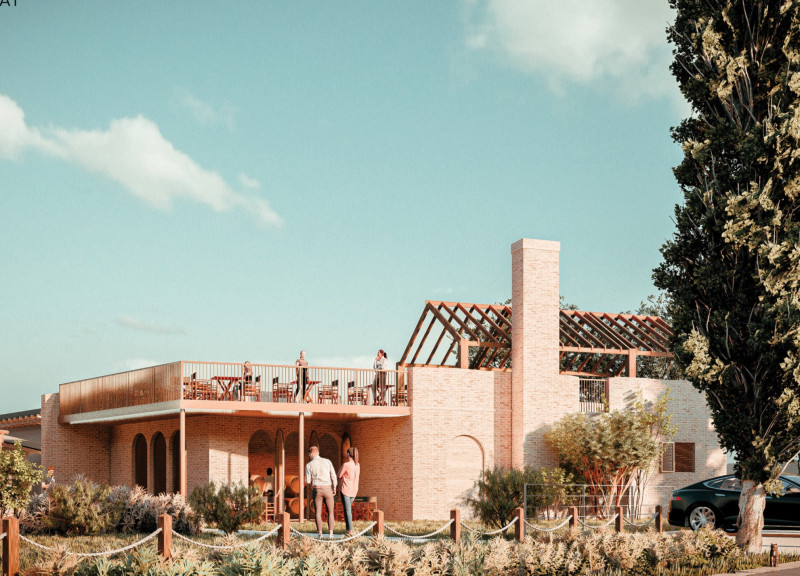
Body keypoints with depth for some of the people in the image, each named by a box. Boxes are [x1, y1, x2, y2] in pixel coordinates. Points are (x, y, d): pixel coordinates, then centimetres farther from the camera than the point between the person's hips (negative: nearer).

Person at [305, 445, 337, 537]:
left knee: (318, 513, 5)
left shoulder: (309, 465, -3)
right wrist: (334, 488, 11)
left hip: (316, 489, -1)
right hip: (328, 489, 1)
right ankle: (330, 533, 3)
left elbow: (308, 481, 0)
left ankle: (320, 534, 0)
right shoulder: (327, 461, 1)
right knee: (330, 512, 10)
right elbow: (333, 476, 1)